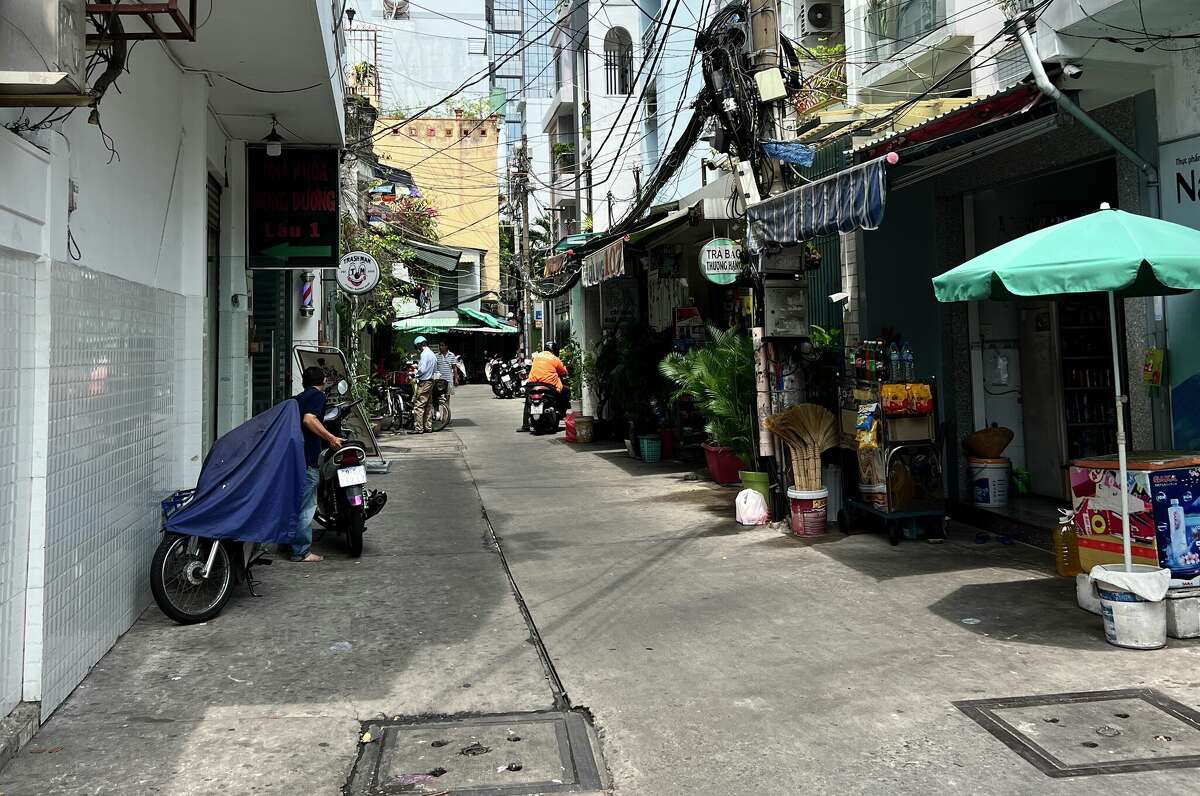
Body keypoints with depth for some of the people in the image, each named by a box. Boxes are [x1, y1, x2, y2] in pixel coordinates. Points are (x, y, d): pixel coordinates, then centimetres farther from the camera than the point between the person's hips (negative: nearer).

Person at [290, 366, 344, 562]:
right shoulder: (318, 395, -5)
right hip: (307, 458, -9)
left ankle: (292, 543, 26)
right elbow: (309, 420, -21)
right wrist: (331, 439, -18)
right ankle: (301, 551, -2)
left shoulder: (298, 398, 20)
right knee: (307, 506, -4)